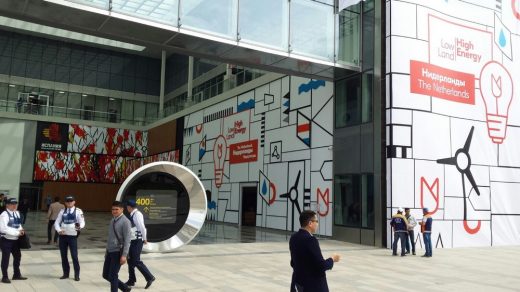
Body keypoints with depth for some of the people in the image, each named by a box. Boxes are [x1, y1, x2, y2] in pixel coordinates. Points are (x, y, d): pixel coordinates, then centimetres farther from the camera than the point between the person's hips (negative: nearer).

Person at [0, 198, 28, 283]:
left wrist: (21, 230, -4)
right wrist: (17, 232, -25)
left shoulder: (17, 213, 8)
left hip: (15, 240, 8)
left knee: (17, 256, 17)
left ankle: (17, 274, 32)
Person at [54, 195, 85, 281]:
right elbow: (57, 222, 6)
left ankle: (76, 275, 11)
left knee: (74, 255, -1)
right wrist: (59, 230, -13)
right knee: (63, 255, 11)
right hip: (63, 236, 3)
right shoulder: (62, 211, 6)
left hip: (72, 236, -3)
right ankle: (65, 273, 26)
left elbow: (82, 222, -9)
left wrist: (79, 227, -32)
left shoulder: (78, 211, -3)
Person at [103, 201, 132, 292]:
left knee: (112, 276, -3)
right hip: (110, 251, 8)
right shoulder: (112, 220, 11)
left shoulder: (125, 221, -13)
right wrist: (107, 251, 19)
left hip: (118, 252, -8)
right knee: (106, 275, 13)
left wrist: (124, 255, -22)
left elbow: (127, 240, -17)